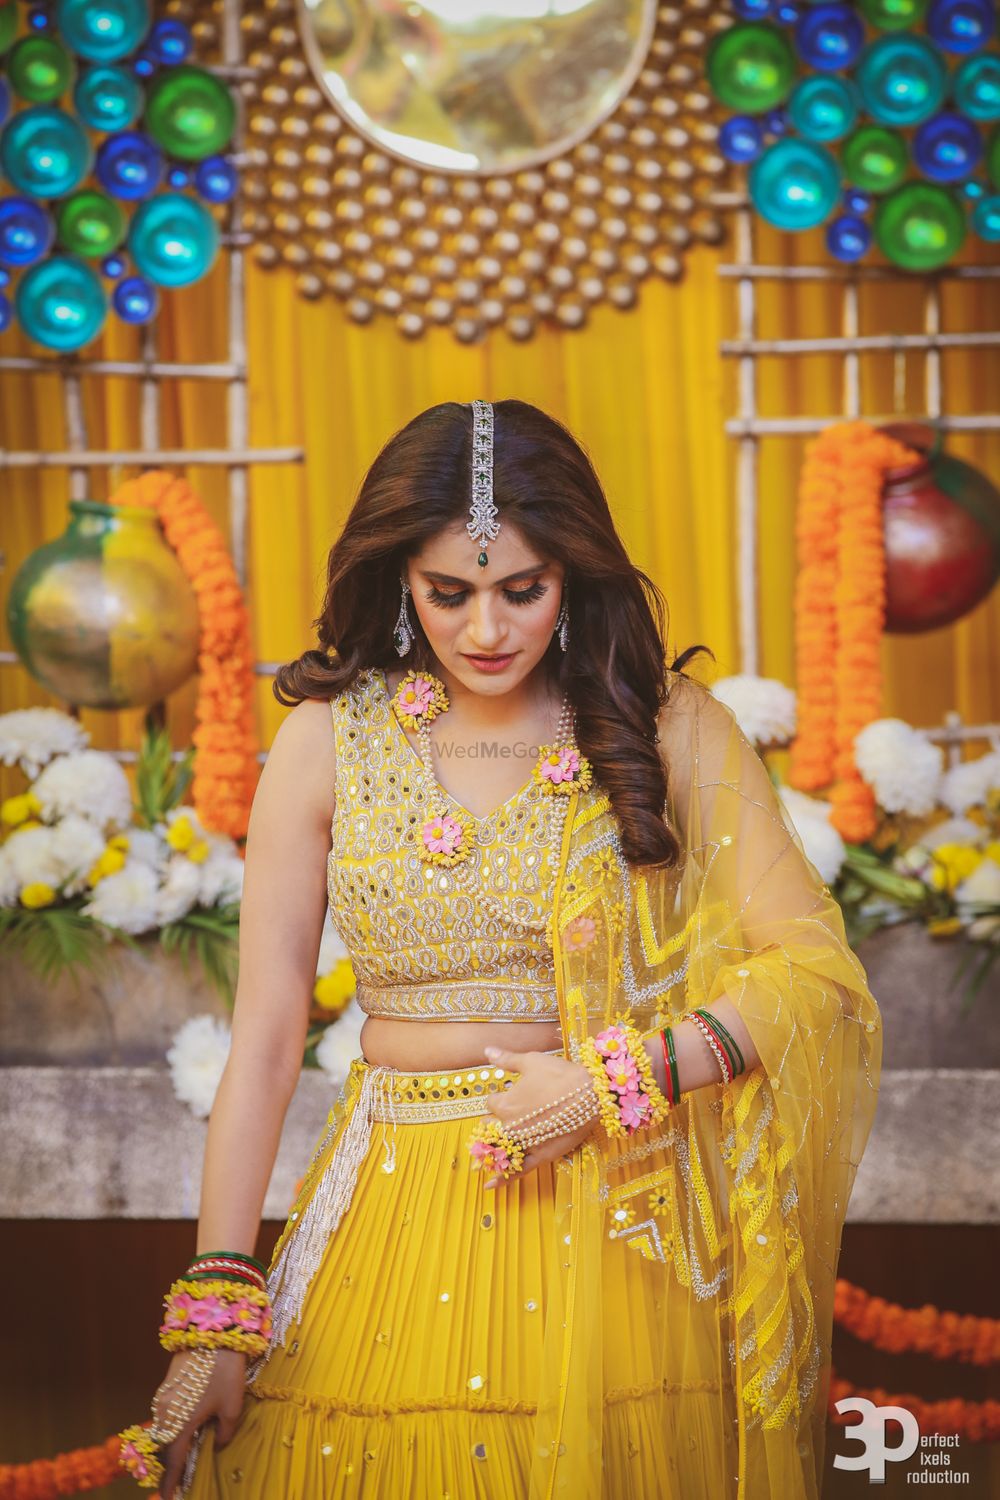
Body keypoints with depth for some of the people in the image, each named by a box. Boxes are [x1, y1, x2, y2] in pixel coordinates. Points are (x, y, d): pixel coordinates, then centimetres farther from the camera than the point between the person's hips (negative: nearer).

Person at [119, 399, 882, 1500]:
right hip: (396, 1223, 1)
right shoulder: (329, 738, -1)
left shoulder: (665, 724, -2)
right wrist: (214, 1316, -8)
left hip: (620, 1214, -1)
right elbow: (263, 1038, -3)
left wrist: (617, 1079, -16)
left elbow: (816, 966, -5)